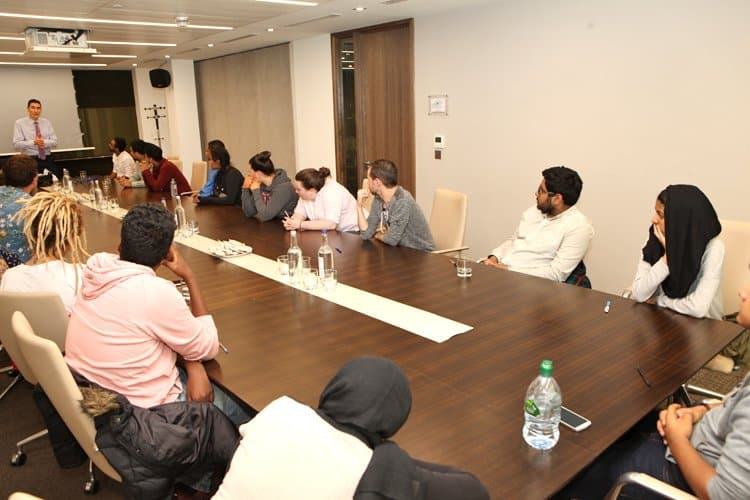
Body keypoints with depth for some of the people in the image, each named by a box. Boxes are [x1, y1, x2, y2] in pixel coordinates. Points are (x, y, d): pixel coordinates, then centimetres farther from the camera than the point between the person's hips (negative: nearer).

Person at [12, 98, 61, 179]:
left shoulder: (47, 122, 13)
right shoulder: (20, 123, 4)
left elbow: (54, 142, 6)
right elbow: (17, 144, -5)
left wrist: (44, 142, -15)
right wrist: (34, 142, -20)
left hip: (48, 159, 3)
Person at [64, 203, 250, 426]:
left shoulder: (98, 270, -7)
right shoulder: (157, 293, -30)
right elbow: (208, 348, -13)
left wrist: (193, 367, -9)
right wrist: (190, 278, -12)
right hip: (140, 412, -7)